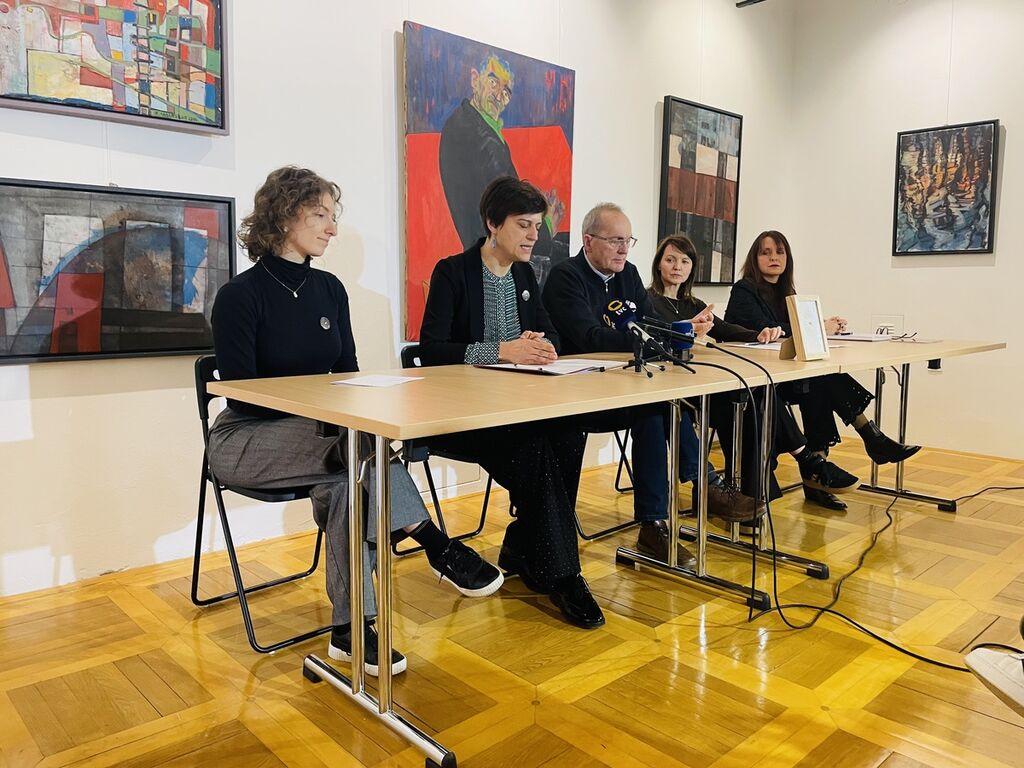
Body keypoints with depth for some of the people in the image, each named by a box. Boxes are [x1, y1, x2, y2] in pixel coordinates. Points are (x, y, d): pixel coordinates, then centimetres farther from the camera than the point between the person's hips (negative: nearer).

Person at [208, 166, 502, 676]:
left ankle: (349, 628, -22)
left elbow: (347, 373, 10)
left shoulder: (329, 289, 7)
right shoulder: (240, 296, -11)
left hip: (322, 432, 5)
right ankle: (438, 548, -22)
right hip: (248, 438, -5)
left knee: (344, 481, -29)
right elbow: (241, 392, -15)